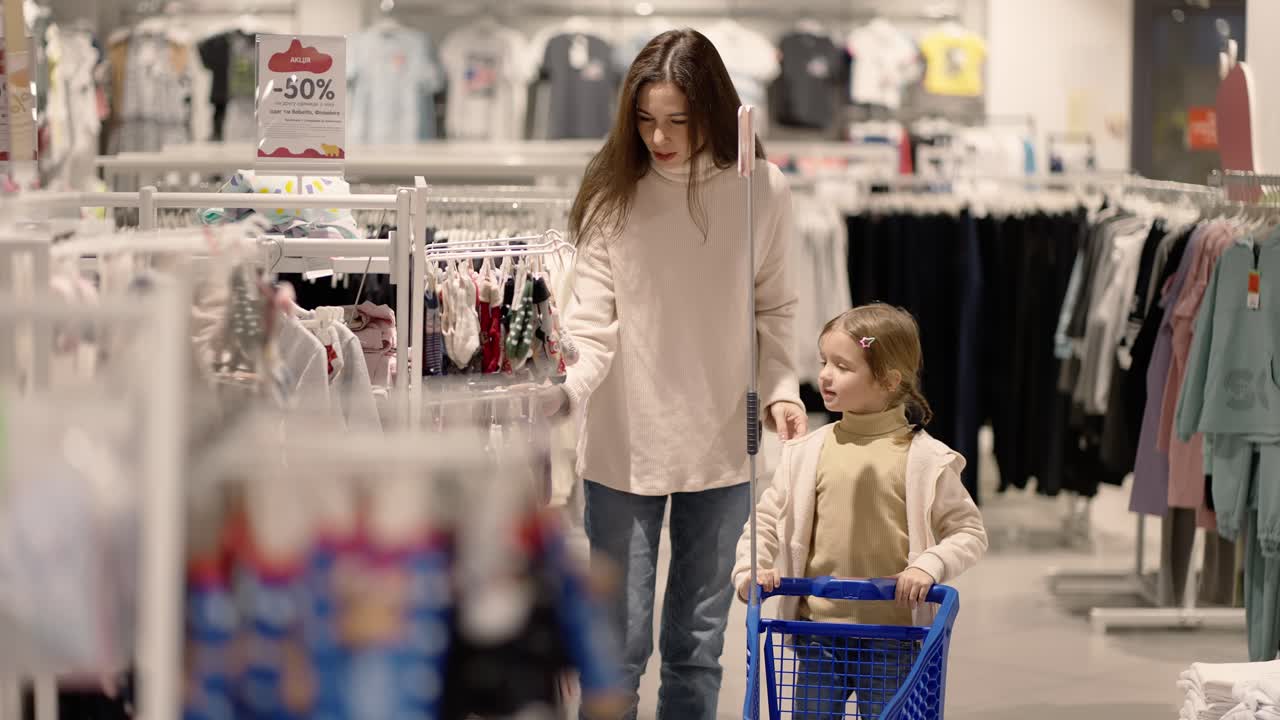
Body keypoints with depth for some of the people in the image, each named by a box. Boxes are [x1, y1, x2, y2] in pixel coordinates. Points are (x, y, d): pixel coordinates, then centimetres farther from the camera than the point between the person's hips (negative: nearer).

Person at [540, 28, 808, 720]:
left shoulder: (761, 193, -3)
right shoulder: (613, 195, -7)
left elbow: (772, 310, 8)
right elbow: (592, 326, -10)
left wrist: (780, 389, -9)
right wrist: (562, 392, -29)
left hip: (720, 448, 2)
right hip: (622, 449, -2)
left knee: (697, 644, 12)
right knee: (618, 643, 2)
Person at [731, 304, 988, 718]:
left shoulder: (924, 460, -6)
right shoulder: (807, 454, 2)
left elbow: (970, 531, -1)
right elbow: (766, 518, 9)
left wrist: (930, 566, -17)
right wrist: (750, 569, -7)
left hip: (892, 639, -3)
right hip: (819, 632, 3)